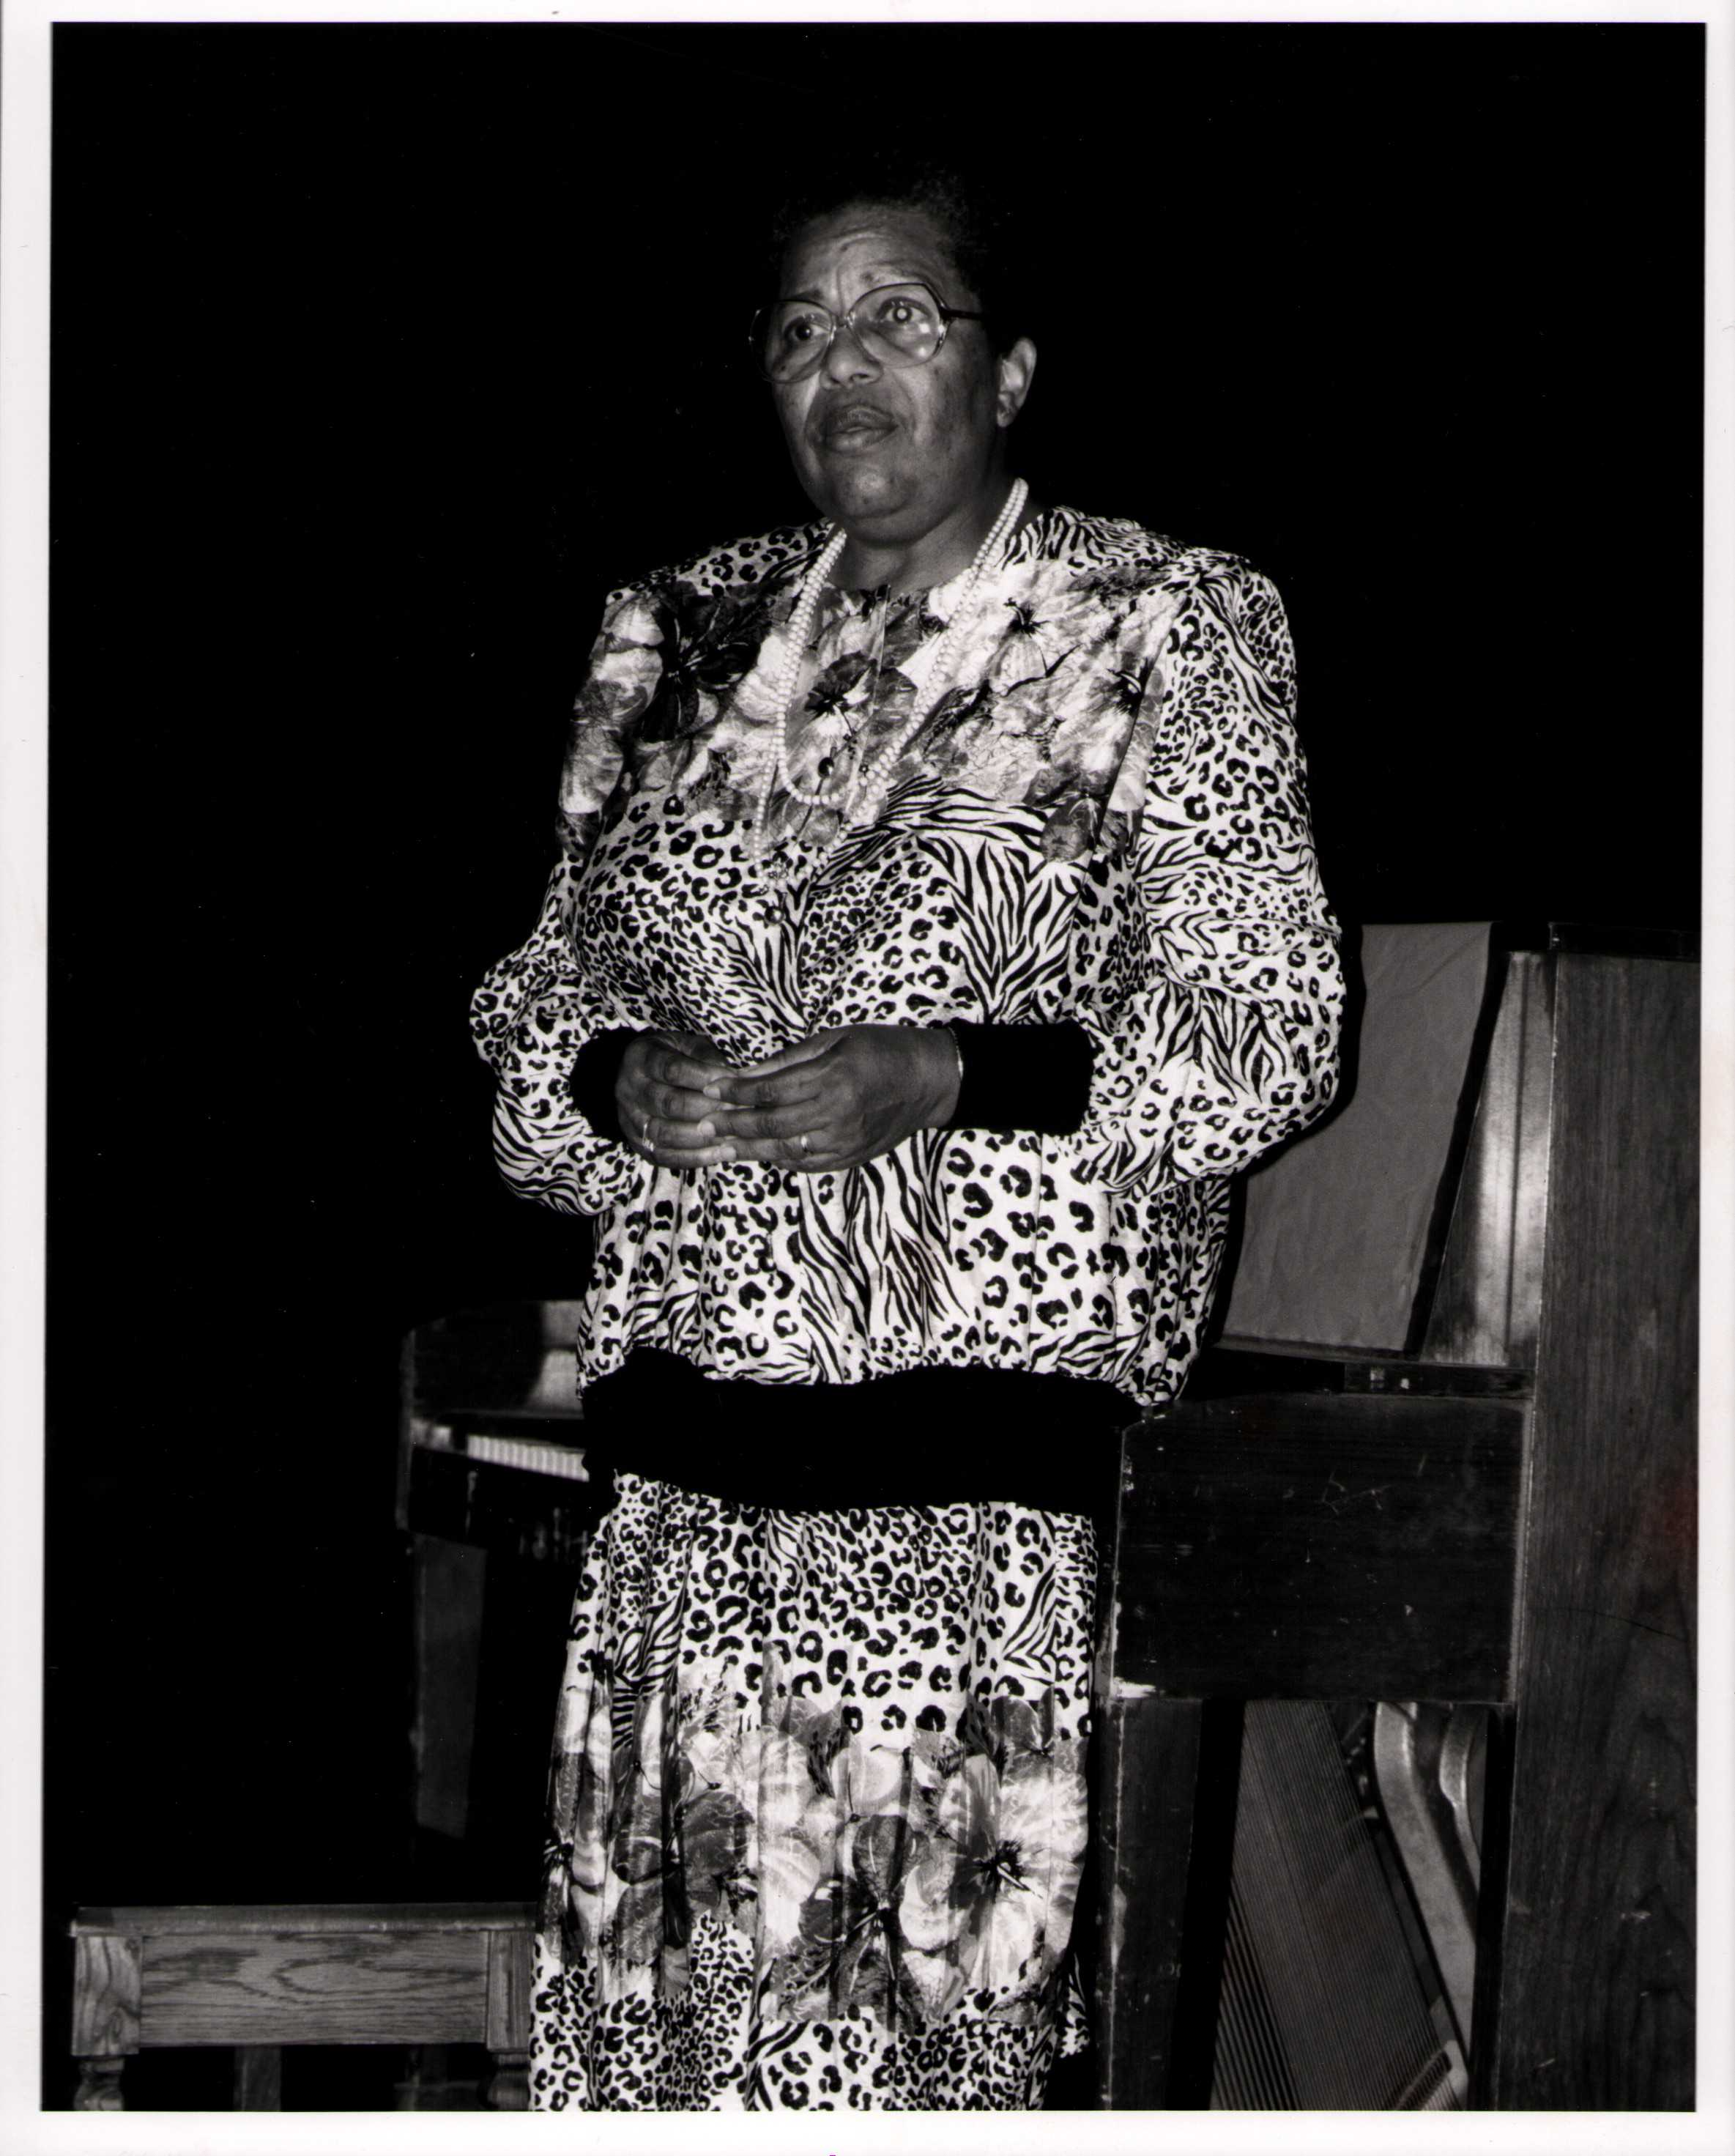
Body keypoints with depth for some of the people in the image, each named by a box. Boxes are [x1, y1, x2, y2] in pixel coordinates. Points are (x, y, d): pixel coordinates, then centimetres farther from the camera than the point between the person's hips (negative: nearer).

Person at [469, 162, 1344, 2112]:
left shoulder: (1165, 633, 2)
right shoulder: (680, 635, 15)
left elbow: (1270, 1028, -2)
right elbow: (548, 982, 18)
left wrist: (944, 1076, -16)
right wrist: (620, 1082, -6)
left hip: (980, 1461, -4)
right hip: (682, 1464, 4)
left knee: (931, 1987, -7)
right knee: (661, 1960, 2)